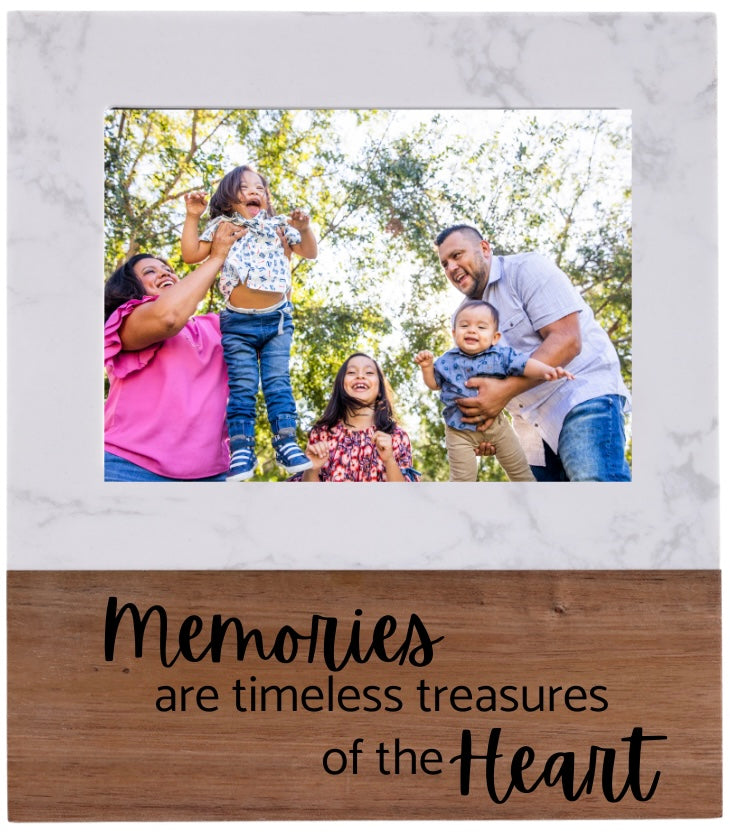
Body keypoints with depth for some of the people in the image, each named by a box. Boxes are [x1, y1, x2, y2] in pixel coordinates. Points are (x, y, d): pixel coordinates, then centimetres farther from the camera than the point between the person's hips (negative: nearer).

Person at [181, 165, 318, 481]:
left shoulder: (278, 227, 10)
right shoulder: (222, 227, 6)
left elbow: (310, 252, 9)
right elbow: (191, 254, 1)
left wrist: (304, 229, -9)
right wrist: (192, 217, -4)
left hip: (277, 318, 1)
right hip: (238, 322, -1)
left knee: (277, 381, -1)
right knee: (242, 386, -3)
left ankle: (286, 442, 0)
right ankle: (240, 449, -2)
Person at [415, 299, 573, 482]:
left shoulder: (501, 355, -7)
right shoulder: (448, 360, -2)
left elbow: (524, 364, -16)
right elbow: (434, 383, 10)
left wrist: (546, 370, -35)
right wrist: (427, 367, -9)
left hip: (495, 424, 1)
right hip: (460, 430, -1)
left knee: (520, 470, 13)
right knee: (463, 478, -1)